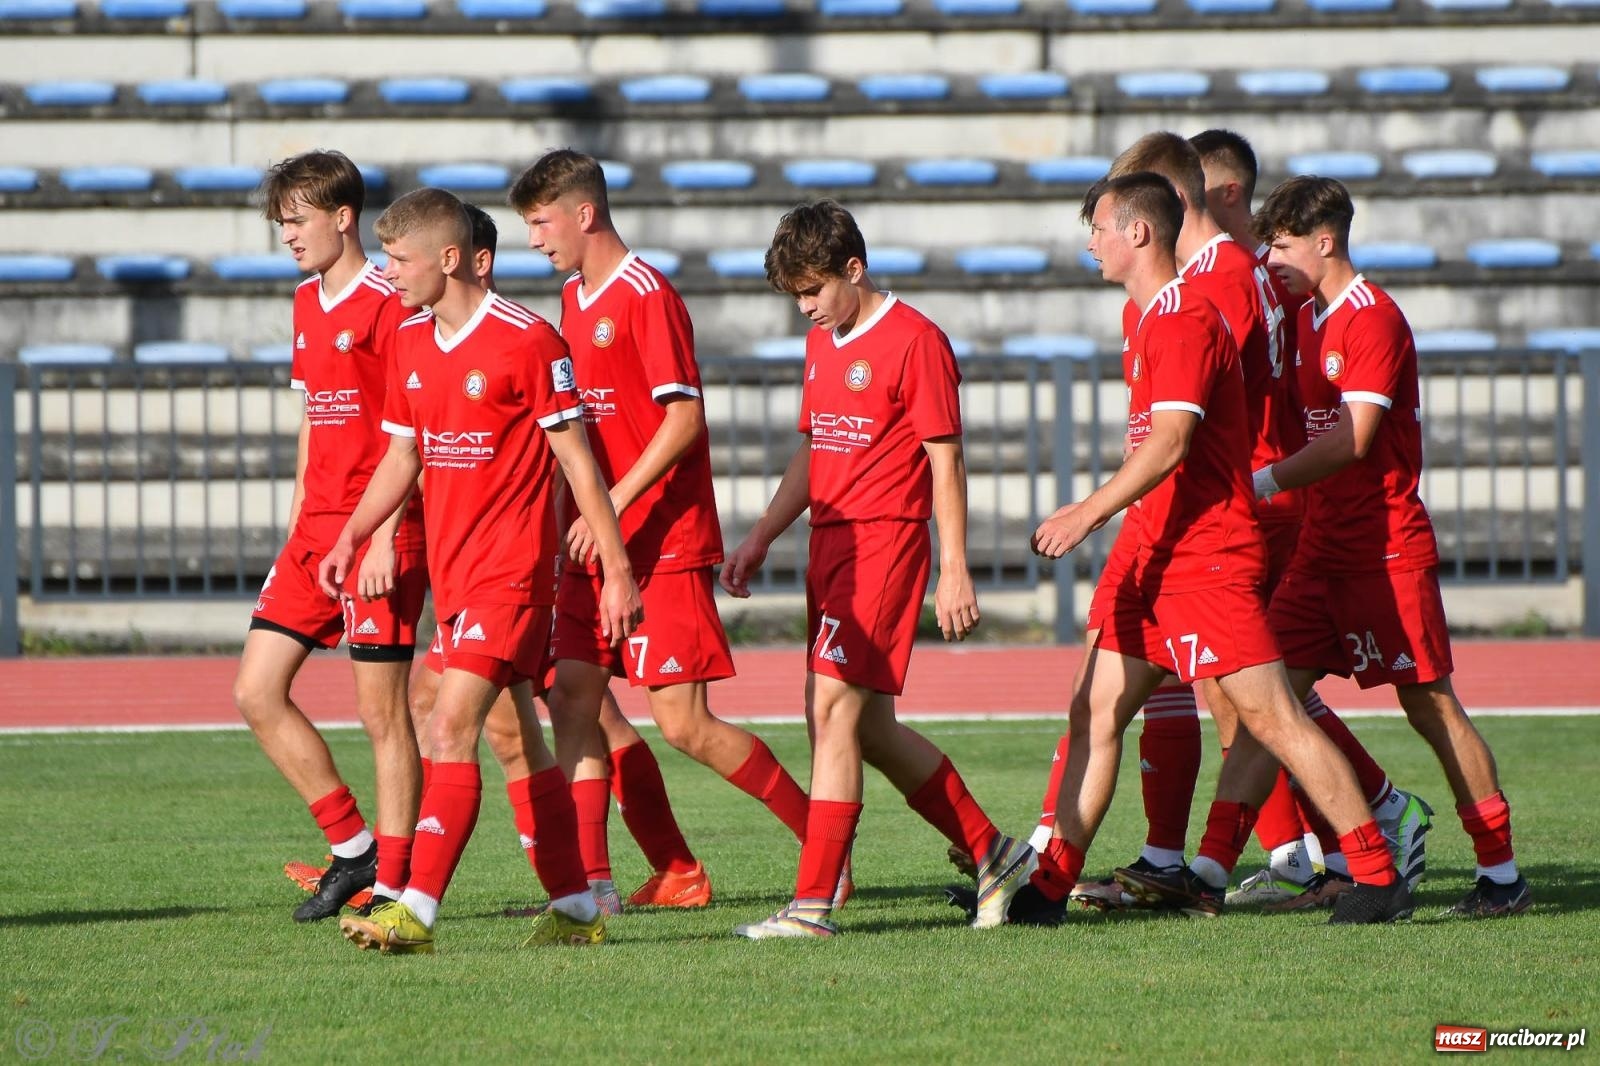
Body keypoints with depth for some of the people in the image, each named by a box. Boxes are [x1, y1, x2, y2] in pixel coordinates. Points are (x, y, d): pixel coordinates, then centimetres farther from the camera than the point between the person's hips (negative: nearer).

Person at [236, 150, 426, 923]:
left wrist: (384, 539, -20)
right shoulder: (307, 303, 15)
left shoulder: (390, 305, -11)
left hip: (378, 535, -9)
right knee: (256, 691, 4)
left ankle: (391, 883, 3)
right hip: (315, 530, 9)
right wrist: (297, 524, 19)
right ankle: (352, 846, 14)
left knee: (382, 711, -4)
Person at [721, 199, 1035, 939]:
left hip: (884, 541, -9)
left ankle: (814, 902, -14)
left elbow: (945, 461, -11)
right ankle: (993, 855, 23)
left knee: (833, 708, -14)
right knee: (866, 726, 11)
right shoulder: (821, 344, 16)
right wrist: (759, 539, 19)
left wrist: (954, 571, -14)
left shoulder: (914, 341, -9)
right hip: (830, 543, 9)